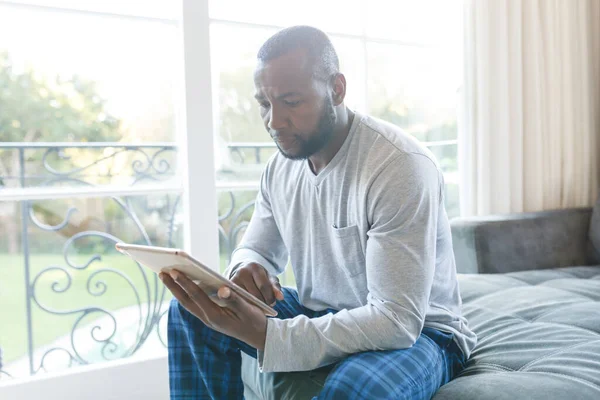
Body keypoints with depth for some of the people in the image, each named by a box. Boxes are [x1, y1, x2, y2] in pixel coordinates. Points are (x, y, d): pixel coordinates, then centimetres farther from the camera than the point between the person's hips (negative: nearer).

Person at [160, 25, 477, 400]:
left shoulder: (402, 166, -25)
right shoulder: (280, 166, -2)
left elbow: (397, 320, -30)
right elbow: (257, 248, 11)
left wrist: (263, 334, -39)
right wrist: (247, 268, -17)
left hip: (418, 329, -6)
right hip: (322, 316, 7)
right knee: (192, 308, -6)